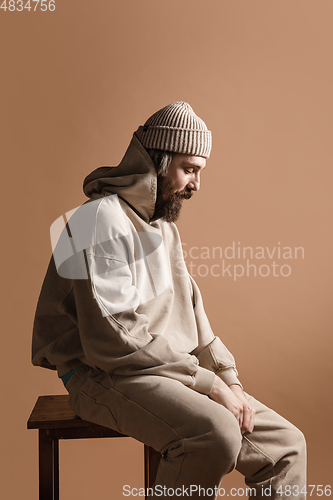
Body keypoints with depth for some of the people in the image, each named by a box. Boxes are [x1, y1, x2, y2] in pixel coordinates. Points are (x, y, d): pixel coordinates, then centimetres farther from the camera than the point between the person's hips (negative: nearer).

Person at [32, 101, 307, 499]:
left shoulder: (164, 226, 17)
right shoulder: (103, 219, -13)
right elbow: (114, 339, -22)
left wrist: (229, 379, 3)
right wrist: (208, 382, -18)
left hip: (171, 373, 8)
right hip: (105, 376, -8)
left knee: (284, 444, -2)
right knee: (216, 433, -33)